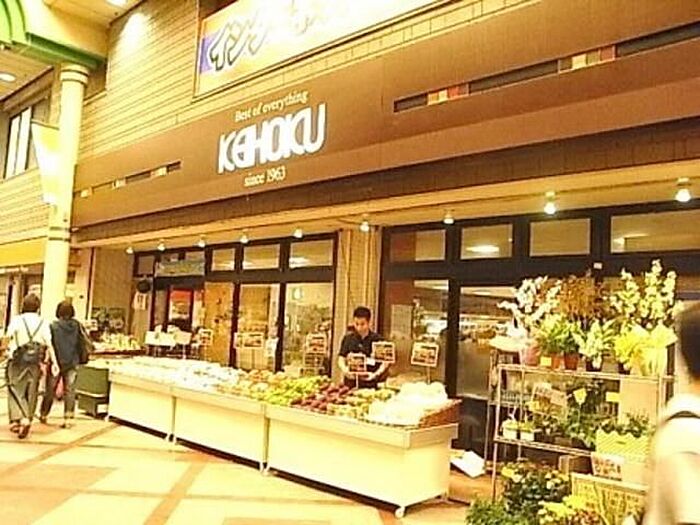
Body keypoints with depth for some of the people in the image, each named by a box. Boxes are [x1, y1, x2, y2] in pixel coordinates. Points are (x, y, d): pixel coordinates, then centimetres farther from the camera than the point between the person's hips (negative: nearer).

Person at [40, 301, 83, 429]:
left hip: (56, 362, -1)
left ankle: (44, 415, 30)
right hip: (72, 364, 2)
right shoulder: (77, 326, -3)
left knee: (50, 390, 13)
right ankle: (69, 419, 4)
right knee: (69, 391, 5)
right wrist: (79, 360, 11)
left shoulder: (53, 326, -9)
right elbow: (82, 343, 0)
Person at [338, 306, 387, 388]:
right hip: (351, 384, 2)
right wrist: (345, 370, -8)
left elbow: (384, 362, 1)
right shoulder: (348, 338, 6)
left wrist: (376, 374, -13)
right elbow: (341, 358, 9)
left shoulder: (377, 339, -2)